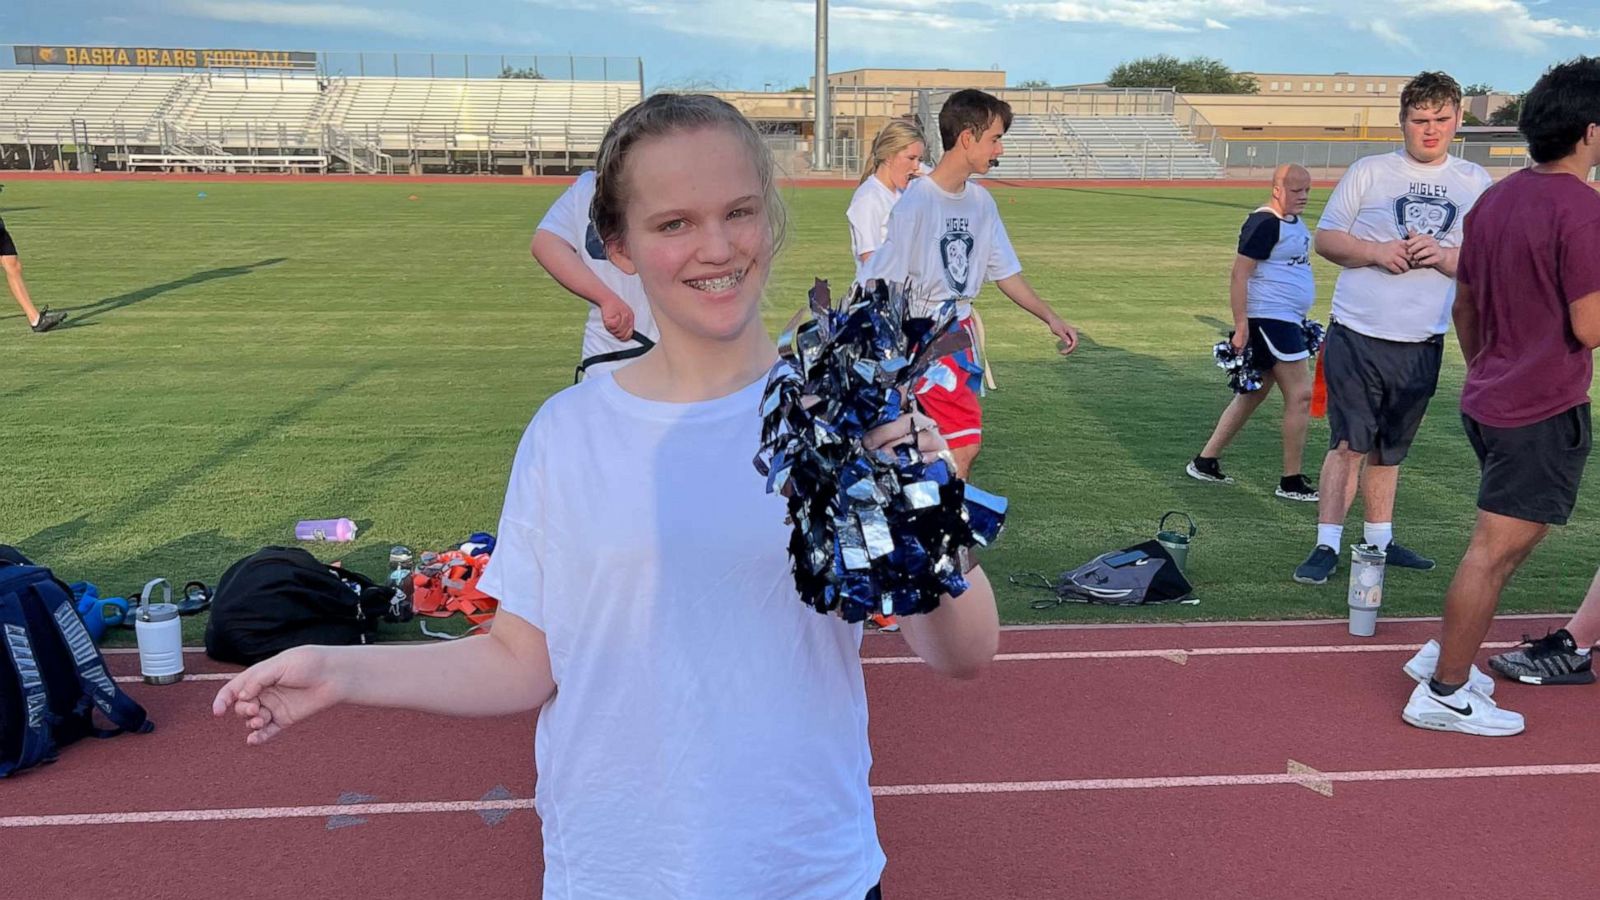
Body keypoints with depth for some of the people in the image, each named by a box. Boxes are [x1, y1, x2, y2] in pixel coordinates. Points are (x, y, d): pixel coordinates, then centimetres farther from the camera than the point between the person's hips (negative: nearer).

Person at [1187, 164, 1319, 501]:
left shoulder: (1295, 221, 14)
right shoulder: (1264, 223, -16)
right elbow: (1239, 275, -20)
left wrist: (1300, 321, 25)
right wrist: (1241, 326, -24)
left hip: (1286, 321, 10)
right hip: (1270, 321, -10)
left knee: (1253, 395, 14)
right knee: (1300, 395, -7)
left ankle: (1205, 462, 22)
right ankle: (1291, 482, 2)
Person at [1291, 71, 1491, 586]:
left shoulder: (1476, 183, 9)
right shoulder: (1369, 172, 3)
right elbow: (1325, 238, 2)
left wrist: (1443, 256, -13)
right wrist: (1375, 251, -15)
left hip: (1423, 342, 3)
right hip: (1358, 334, -3)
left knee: (1390, 448, 14)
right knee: (1349, 443, -6)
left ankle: (1378, 540, 26)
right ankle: (1327, 546, 1)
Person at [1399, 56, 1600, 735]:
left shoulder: (1495, 198, 8)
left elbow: (1464, 304, 16)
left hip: (1487, 401, 9)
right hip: (1544, 412, -9)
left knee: (1505, 544, 23)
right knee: (1495, 551, -1)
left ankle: (1443, 653, 29)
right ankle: (1444, 694, 9)